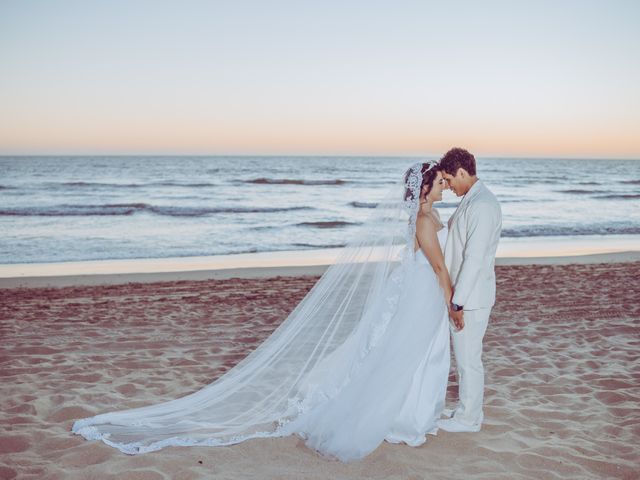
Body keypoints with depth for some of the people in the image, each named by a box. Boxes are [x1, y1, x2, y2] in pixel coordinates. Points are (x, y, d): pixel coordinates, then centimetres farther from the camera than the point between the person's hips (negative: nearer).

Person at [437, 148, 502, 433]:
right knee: (465, 355, 20)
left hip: (470, 298, -10)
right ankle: (468, 408, 34)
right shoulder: (471, 200, 11)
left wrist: (457, 302, -22)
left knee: (468, 358, 4)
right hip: (463, 294, 10)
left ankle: (469, 418, 18)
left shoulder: (481, 205, -22)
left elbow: (474, 259, -24)